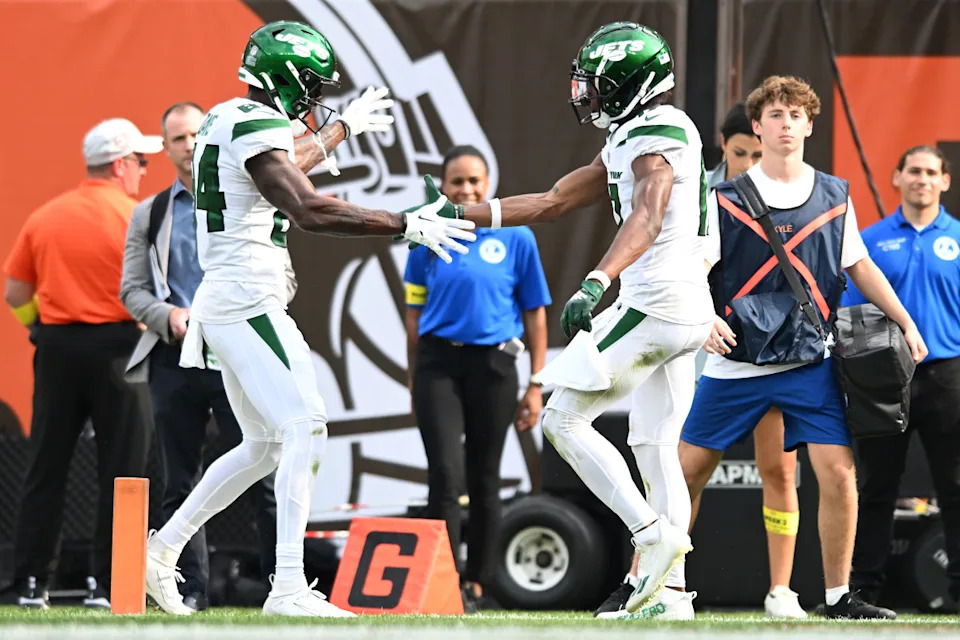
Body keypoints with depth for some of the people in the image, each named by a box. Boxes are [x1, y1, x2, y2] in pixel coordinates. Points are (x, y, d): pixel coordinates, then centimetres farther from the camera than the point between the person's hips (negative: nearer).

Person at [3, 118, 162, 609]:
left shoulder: (43, 217, 6)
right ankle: (106, 585, -1)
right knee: (120, 469, 2)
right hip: (117, 346, -4)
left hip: (56, 347, 4)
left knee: (46, 467, 9)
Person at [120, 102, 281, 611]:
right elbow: (132, 290, 9)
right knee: (179, 484, 3)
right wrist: (169, 316, -11)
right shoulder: (148, 216, 14)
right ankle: (190, 591, 8)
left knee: (263, 479, -7)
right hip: (174, 357, 2)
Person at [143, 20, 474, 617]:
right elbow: (311, 210, -26)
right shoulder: (258, 128, -15)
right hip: (248, 303, -11)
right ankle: (289, 587, -24)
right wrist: (409, 224, -21)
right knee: (305, 429, -16)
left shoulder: (227, 120, 16)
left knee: (264, 444, 18)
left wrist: (343, 127, 53)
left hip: (223, 304, 11)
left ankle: (162, 548, 22)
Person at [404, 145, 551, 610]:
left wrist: (535, 387, 1)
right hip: (439, 365, 0)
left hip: (492, 366, 0)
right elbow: (415, 318, 12)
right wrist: (413, 383, 12)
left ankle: (478, 585, 15)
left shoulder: (516, 239, 1)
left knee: (484, 479, 7)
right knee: (445, 473, -12)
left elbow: (535, 315, 4)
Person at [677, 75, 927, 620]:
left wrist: (906, 323, 12)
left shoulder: (834, 197, 8)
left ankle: (838, 595, 2)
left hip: (810, 363, 1)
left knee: (838, 472, -10)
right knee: (687, 472, 2)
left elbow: (859, 266, 18)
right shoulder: (727, 199, 0)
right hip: (737, 364, -1)